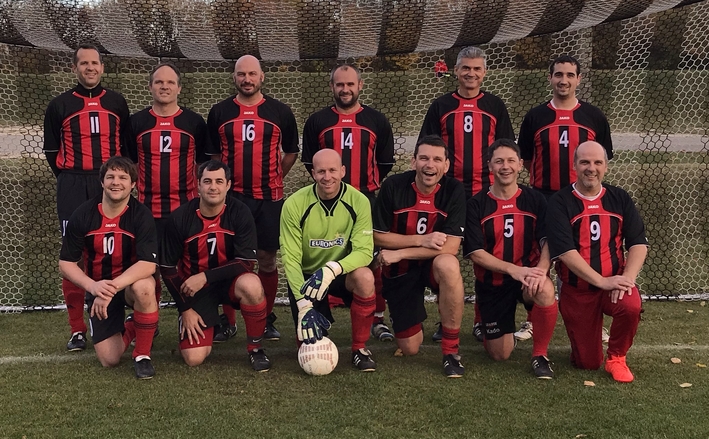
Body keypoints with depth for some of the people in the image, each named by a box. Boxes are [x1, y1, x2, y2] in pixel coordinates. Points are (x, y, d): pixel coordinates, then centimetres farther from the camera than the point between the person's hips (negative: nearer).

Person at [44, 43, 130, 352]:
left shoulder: (117, 103, 10)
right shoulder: (60, 106, 6)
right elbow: (51, 149, 13)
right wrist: (69, 180, 8)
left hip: (110, 185, 1)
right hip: (73, 187, -1)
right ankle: (77, 329, 1)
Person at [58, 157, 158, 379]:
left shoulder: (141, 215, -18)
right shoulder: (82, 215, -12)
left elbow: (148, 264, -28)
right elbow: (66, 263, -9)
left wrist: (113, 287, -40)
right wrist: (93, 286, -28)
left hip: (132, 283, -2)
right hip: (98, 287, 2)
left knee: (144, 287, -40)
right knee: (109, 360, -7)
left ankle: (142, 355, -17)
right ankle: (130, 329, 29)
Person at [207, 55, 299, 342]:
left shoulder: (280, 112, 6)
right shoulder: (219, 112, 7)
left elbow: (291, 153, 16)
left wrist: (273, 178, 11)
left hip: (268, 198, 0)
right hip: (231, 197, 0)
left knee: (267, 259, 3)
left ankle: (266, 321, 15)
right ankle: (227, 321, 12)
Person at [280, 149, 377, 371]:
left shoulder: (359, 202, -16)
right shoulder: (294, 204, -18)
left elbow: (364, 251, -22)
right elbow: (290, 258, -18)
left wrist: (332, 268, -41)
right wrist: (303, 304, -28)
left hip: (342, 273, 0)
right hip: (306, 275, 0)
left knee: (365, 277, -34)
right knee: (311, 343, -12)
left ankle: (360, 348, -12)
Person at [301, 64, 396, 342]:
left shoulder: (377, 121, 8)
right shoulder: (317, 121, 8)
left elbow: (385, 162, 13)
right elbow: (310, 161, 14)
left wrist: (368, 185, 8)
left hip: (366, 199, 0)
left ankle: (378, 319, 4)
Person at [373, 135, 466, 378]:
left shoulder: (454, 190, -14)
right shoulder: (393, 186, -14)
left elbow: (450, 246, -20)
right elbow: (378, 236, -9)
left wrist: (399, 253, -22)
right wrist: (421, 240, -20)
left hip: (434, 265, -1)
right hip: (399, 271, 1)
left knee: (448, 265, -39)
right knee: (410, 349, -1)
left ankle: (451, 350, -23)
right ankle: (413, 322, 38)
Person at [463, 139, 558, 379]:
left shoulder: (535, 200, -1)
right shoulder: (476, 204, -5)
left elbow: (548, 242, -7)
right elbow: (475, 253, -11)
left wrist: (541, 269, -28)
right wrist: (513, 269, -24)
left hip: (528, 277, 0)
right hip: (492, 283, 0)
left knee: (545, 291, -37)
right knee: (500, 355, 1)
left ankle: (540, 354, -13)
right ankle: (500, 328, 39)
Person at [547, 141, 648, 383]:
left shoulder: (620, 199, 3)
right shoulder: (560, 202, -8)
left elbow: (638, 243, 0)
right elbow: (565, 252, -17)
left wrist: (627, 277, -18)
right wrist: (602, 282, -22)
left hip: (614, 284, 2)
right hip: (576, 290, -2)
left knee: (631, 306, -33)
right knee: (587, 363, -2)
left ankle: (616, 357, -4)